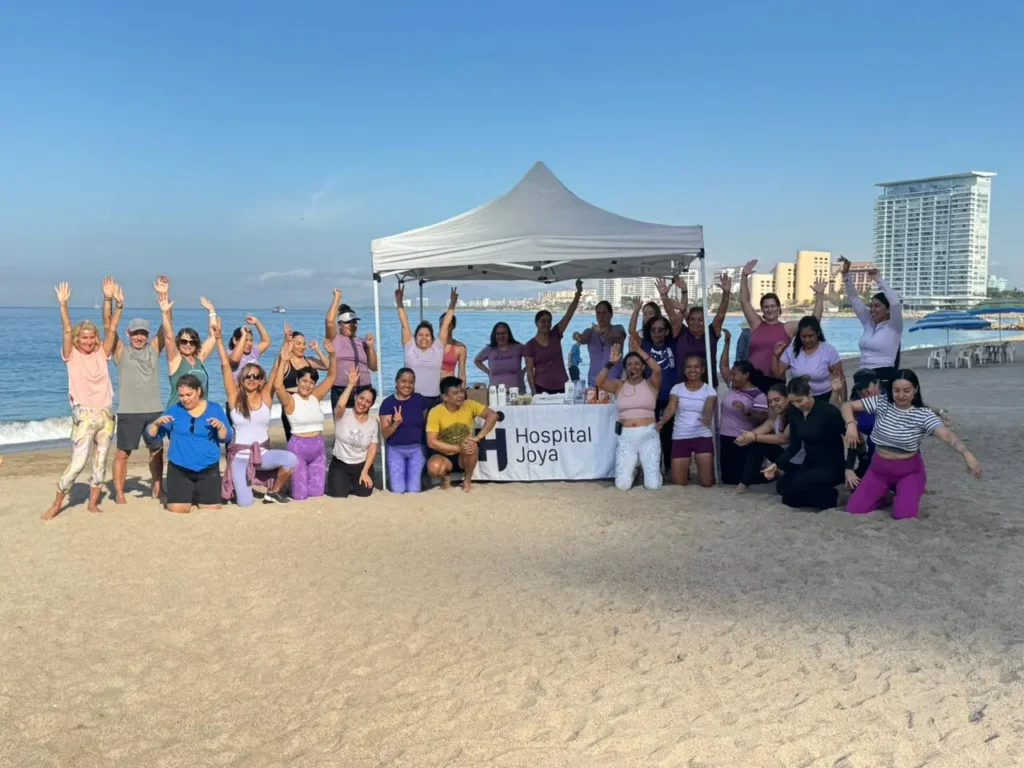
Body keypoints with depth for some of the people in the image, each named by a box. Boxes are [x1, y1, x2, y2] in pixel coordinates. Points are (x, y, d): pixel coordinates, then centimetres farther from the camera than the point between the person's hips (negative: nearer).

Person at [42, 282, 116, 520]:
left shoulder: (101, 353, 8)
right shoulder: (71, 356, -1)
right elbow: (66, 330, -12)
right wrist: (63, 305, -22)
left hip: (106, 414, 4)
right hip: (84, 415, -4)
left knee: (100, 462, 8)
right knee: (77, 463, -8)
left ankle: (93, 503, 17)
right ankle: (56, 504, 5)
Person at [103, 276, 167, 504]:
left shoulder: (154, 348, 8)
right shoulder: (120, 350, 3)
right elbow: (110, 327, -10)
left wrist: (164, 297, -13)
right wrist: (109, 300, -24)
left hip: (154, 410, 3)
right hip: (128, 412, -3)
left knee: (157, 451, 12)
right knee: (122, 453, 0)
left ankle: (157, 488, 26)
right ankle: (119, 493, 8)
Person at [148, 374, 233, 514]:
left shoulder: (215, 409, 3)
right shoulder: (174, 410, 3)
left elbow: (227, 438, -3)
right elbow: (152, 434, 3)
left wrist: (220, 426, -24)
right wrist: (157, 423, -18)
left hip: (209, 470, 0)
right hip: (179, 470, 0)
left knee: (212, 511, 0)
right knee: (176, 511, -8)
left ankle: (198, 498, 32)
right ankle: (190, 497, 25)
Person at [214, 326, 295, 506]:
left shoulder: (265, 397, 1)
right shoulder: (235, 397, -3)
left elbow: (276, 369, -4)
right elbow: (225, 366, -6)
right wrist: (219, 339, -9)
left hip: (263, 453, 2)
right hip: (240, 456, -2)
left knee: (291, 459, -29)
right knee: (245, 503, -15)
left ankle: (273, 492, 0)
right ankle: (236, 487, 25)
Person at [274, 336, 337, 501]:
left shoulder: (316, 397, 5)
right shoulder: (290, 401, -8)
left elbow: (332, 375, 6)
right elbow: (278, 386, -27)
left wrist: (332, 354, -8)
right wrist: (283, 361, -33)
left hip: (318, 447, 4)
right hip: (298, 447, -4)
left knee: (317, 493, 3)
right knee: (300, 495, -4)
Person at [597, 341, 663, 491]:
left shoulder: (651, 384, 5)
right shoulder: (619, 385, 9)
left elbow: (657, 370, -16)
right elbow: (599, 382, -7)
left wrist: (639, 350, -15)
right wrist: (610, 363, -18)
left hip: (648, 435, -1)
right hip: (626, 436, 1)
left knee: (653, 485, -7)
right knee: (622, 485, -5)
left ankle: (646, 467, 28)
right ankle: (632, 469, 29)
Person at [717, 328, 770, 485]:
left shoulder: (758, 396, -12)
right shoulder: (733, 387, 9)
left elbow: (763, 419, -18)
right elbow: (723, 366, 14)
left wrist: (746, 411, -33)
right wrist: (727, 342, 10)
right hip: (725, 439, 7)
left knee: (741, 479, -3)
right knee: (727, 478, 6)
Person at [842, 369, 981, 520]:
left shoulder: (923, 415, -17)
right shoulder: (881, 403, -9)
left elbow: (947, 435, -31)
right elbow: (847, 406, -5)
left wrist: (966, 454, -51)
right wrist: (850, 424, -27)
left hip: (909, 471, -2)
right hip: (879, 468, 2)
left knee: (904, 516, -21)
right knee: (853, 511, -9)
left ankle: (910, 493, 16)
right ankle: (885, 493, 21)